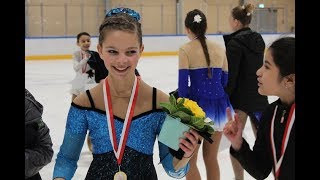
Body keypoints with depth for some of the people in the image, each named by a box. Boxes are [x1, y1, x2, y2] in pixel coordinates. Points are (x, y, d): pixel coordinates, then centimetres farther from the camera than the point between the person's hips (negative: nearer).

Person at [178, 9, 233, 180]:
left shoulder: (185, 49, -7)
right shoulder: (219, 48, 7)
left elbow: (183, 83, -10)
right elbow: (225, 80, 10)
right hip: (219, 104, 5)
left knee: (189, 160, 11)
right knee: (211, 158, 18)